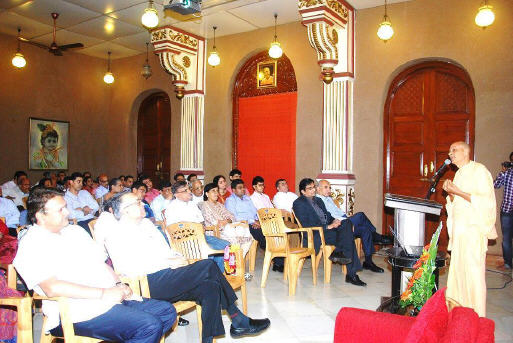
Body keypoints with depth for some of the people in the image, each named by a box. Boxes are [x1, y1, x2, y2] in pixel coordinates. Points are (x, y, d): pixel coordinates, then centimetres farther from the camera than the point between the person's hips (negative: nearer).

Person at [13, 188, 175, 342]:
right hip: (79, 314, -9)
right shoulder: (31, 245, -7)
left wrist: (118, 285, 3)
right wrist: (103, 293, -21)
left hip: (112, 298, 9)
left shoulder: (75, 230, 19)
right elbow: (52, 287, -21)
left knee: (167, 311, 1)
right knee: (150, 326, -25)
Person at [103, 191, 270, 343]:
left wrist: (178, 258, 1)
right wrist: (169, 263, -16)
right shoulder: (116, 234, -2)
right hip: (151, 283, -8)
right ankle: (239, 321, -11)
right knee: (208, 266, -21)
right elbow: (126, 267, -15)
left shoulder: (146, 223, 22)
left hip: (169, 275, 8)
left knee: (210, 287, -19)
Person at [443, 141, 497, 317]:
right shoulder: (459, 174, 17)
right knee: (457, 270, 11)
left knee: (473, 272, -5)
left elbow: (486, 200, -17)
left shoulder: (479, 170, -9)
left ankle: (477, 316, 5)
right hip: (459, 229, 8)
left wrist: (458, 192, -18)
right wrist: (450, 193, 2)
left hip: (474, 229, -8)